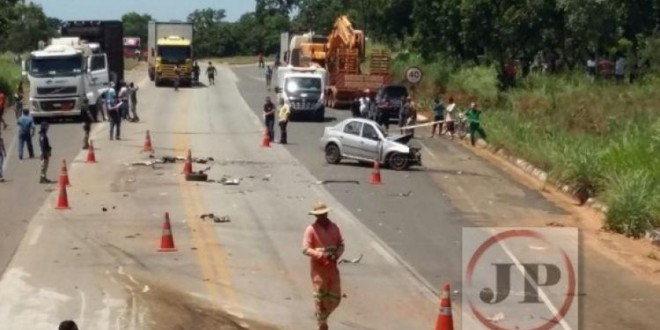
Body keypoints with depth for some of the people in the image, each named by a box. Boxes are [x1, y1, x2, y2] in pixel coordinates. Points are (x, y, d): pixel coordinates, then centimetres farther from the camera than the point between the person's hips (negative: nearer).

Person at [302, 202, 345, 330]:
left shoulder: (334, 227, 6)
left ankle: (321, 315, 34)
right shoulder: (311, 230, -8)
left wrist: (337, 255, -13)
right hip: (318, 268, -5)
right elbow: (306, 249, -13)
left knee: (335, 298, 8)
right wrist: (321, 255, -26)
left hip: (332, 267, 5)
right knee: (321, 297, -2)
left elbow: (341, 244, 9)